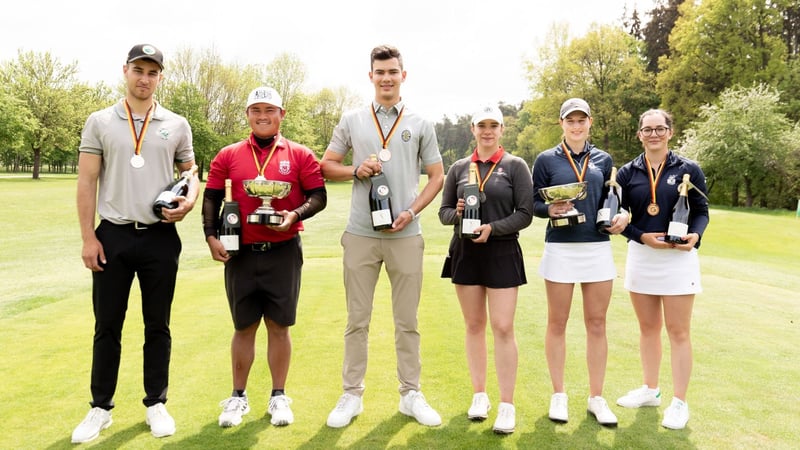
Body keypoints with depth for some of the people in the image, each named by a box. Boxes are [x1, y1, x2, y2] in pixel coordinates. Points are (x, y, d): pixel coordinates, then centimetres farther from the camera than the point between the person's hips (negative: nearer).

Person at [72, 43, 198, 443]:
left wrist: (188, 201, -10)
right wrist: (88, 237, -5)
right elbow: (87, 182, 1)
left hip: (161, 237, 1)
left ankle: (155, 404, 21)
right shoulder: (100, 122, 4)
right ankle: (100, 407, 20)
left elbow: (190, 170, 13)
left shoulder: (176, 125, 6)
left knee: (157, 325, 8)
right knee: (107, 326, 7)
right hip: (113, 235, 0)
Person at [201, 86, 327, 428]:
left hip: (284, 252, -1)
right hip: (241, 252, 1)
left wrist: (295, 215, -17)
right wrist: (211, 236, -4)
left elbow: (318, 197, 0)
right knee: (244, 327, 10)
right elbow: (211, 198, 8)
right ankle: (238, 397, 24)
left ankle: (279, 397, 20)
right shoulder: (228, 156, 5)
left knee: (279, 325, 6)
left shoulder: (300, 155, 1)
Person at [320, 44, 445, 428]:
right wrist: (356, 170, -9)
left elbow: (436, 176, 8)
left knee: (407, 321, 7)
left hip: (405, 234, 0)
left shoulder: (420, 124, 7)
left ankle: (411, 395, 19)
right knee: (356, 320, 6)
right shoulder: (351, 120, 8)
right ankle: (351, 395, 18)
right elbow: (326, 166, 11)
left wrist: (412, 211, -7)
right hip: (360, 235, 0)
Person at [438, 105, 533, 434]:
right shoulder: (458, 168, 8)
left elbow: (525, 214, -5)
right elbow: (443, 212, 10)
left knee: (503, 328, -5)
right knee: (474, 326, 11)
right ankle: (479, 395, 25)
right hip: (465, 254, 3)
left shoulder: (516, 166, -1)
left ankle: (507, 405, 4)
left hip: (502, 254, -3)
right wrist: (457, 213, -13)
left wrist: (493, 228, -19)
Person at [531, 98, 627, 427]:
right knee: (557, 324, 6)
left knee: (597, 325, 6)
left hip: (598, 248, 2)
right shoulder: (547, 159, 1)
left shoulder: (603, 159, 9)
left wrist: (621, 216, -6)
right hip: (560, 249, -2)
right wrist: (551, 209, -19)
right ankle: (558, 395, 20)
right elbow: (533, 203, 1)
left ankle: (596, 397, 19)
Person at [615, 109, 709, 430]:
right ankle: (650, 390, 28)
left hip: (679, 258, -3)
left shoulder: (688, 169, -1)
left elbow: (701, 211, 1)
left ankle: (679, 401, 11)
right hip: (641, 256, 3)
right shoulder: (628, 172, 4)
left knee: (678, 331, 1)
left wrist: (694, 235, -18)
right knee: (648, 327, 13)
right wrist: (642, 236, -13)